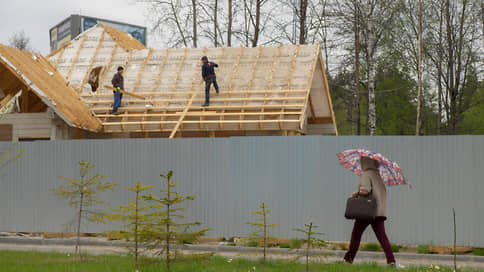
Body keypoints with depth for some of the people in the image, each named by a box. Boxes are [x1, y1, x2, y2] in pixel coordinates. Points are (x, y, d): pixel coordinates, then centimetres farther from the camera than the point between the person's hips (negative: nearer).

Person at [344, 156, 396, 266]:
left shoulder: (366, 174, -7)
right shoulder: (377, 175, 17)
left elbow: (365, 191, -21)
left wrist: (356, 193, -2)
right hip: (379, 211, 6)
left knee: (356, 234, 8)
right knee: (382, 236, -2)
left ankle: (349, 258, 13)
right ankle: (391, 260, -15)